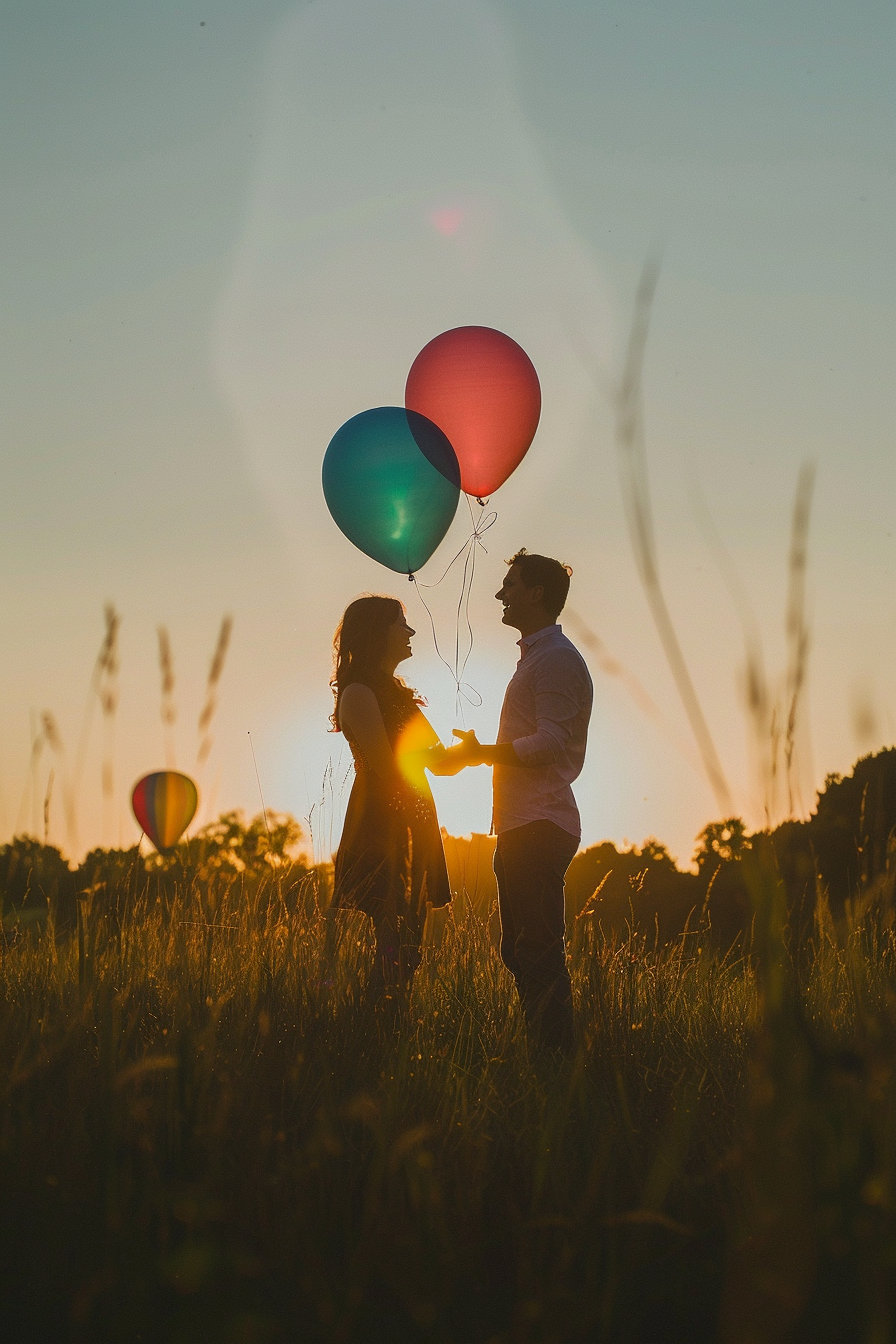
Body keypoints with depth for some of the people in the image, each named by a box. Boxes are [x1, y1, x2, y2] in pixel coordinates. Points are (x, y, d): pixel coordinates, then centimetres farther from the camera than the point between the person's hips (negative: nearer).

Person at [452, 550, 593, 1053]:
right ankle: (542, 1053, 17)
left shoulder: (557, 658, -10)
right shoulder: (536, 655, 23)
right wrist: (484, 753, 17)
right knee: (520, 950, 13)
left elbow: (550, 742, -20)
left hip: (540, 827, -11)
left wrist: (482, 753, -17)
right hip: (524, 824, 11)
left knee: (540, 953, -11)